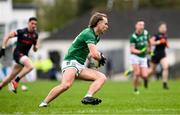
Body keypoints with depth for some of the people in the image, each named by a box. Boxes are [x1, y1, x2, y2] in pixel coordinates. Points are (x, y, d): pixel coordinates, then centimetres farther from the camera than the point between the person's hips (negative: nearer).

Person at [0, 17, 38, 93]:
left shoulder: (35, 35, 7)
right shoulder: (21, 32, -12)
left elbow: (35, 49, 17)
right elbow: (7, 36, -9)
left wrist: (35, 47, -7)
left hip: (24, 56, 7)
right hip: (18, 53, -7)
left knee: (11, 77, 11)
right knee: (30, 66, -31)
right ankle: (15, 81, -21)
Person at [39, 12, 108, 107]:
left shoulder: (96, 37, 18)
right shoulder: (88, 33, -12)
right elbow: (94, 54, -22)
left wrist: (99, 55, 18)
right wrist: (101, 58, -1)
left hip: (80, 66, 10)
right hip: (71, 62, -10)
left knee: (102, 77, -9)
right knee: (66, 84, -35)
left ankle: (88, 97, -30)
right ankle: (44, 103, -24)